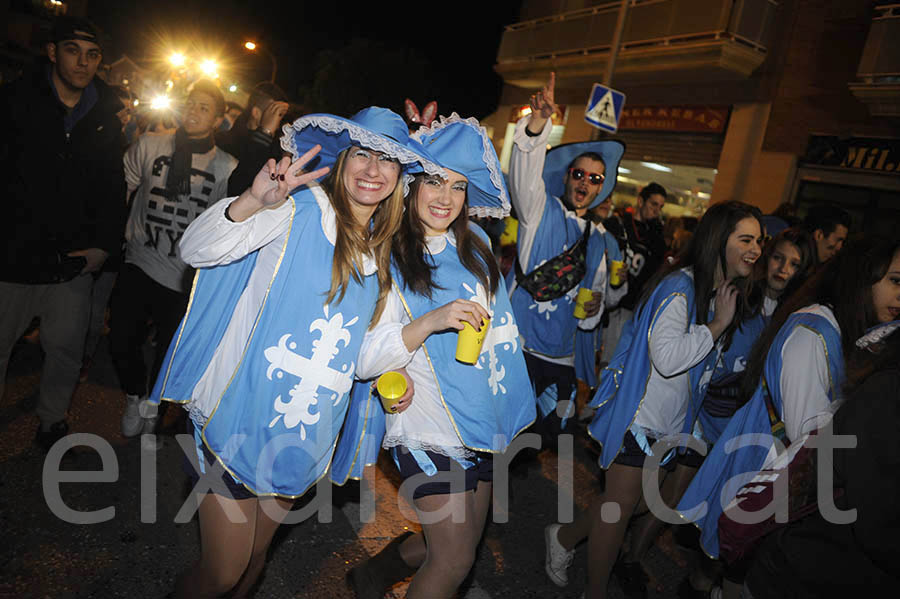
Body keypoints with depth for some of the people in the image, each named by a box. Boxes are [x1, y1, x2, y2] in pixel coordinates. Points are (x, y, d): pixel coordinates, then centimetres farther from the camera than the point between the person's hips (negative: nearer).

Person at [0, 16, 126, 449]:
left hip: (73, 264, 2)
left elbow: (112, 188, 12)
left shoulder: (106, 118, 8)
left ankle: (52, 423, 31)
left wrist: (104, 243, 3)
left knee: (66, 352, 11)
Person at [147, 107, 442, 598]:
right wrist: (255, 202, -38)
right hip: (240, 424, -5)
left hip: (303, 441, 5)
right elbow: (196, 250, -21)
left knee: (255, 557, 22)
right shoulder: (302, 209, -11)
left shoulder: (385, 253, 7)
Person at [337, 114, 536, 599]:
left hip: (482, 420, 7)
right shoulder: (388, 261, -13)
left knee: (464, 542, 20)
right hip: (430, 427, -6)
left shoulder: (475, 245, 3)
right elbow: (363, 361, -20)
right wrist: (428, 323, -30)